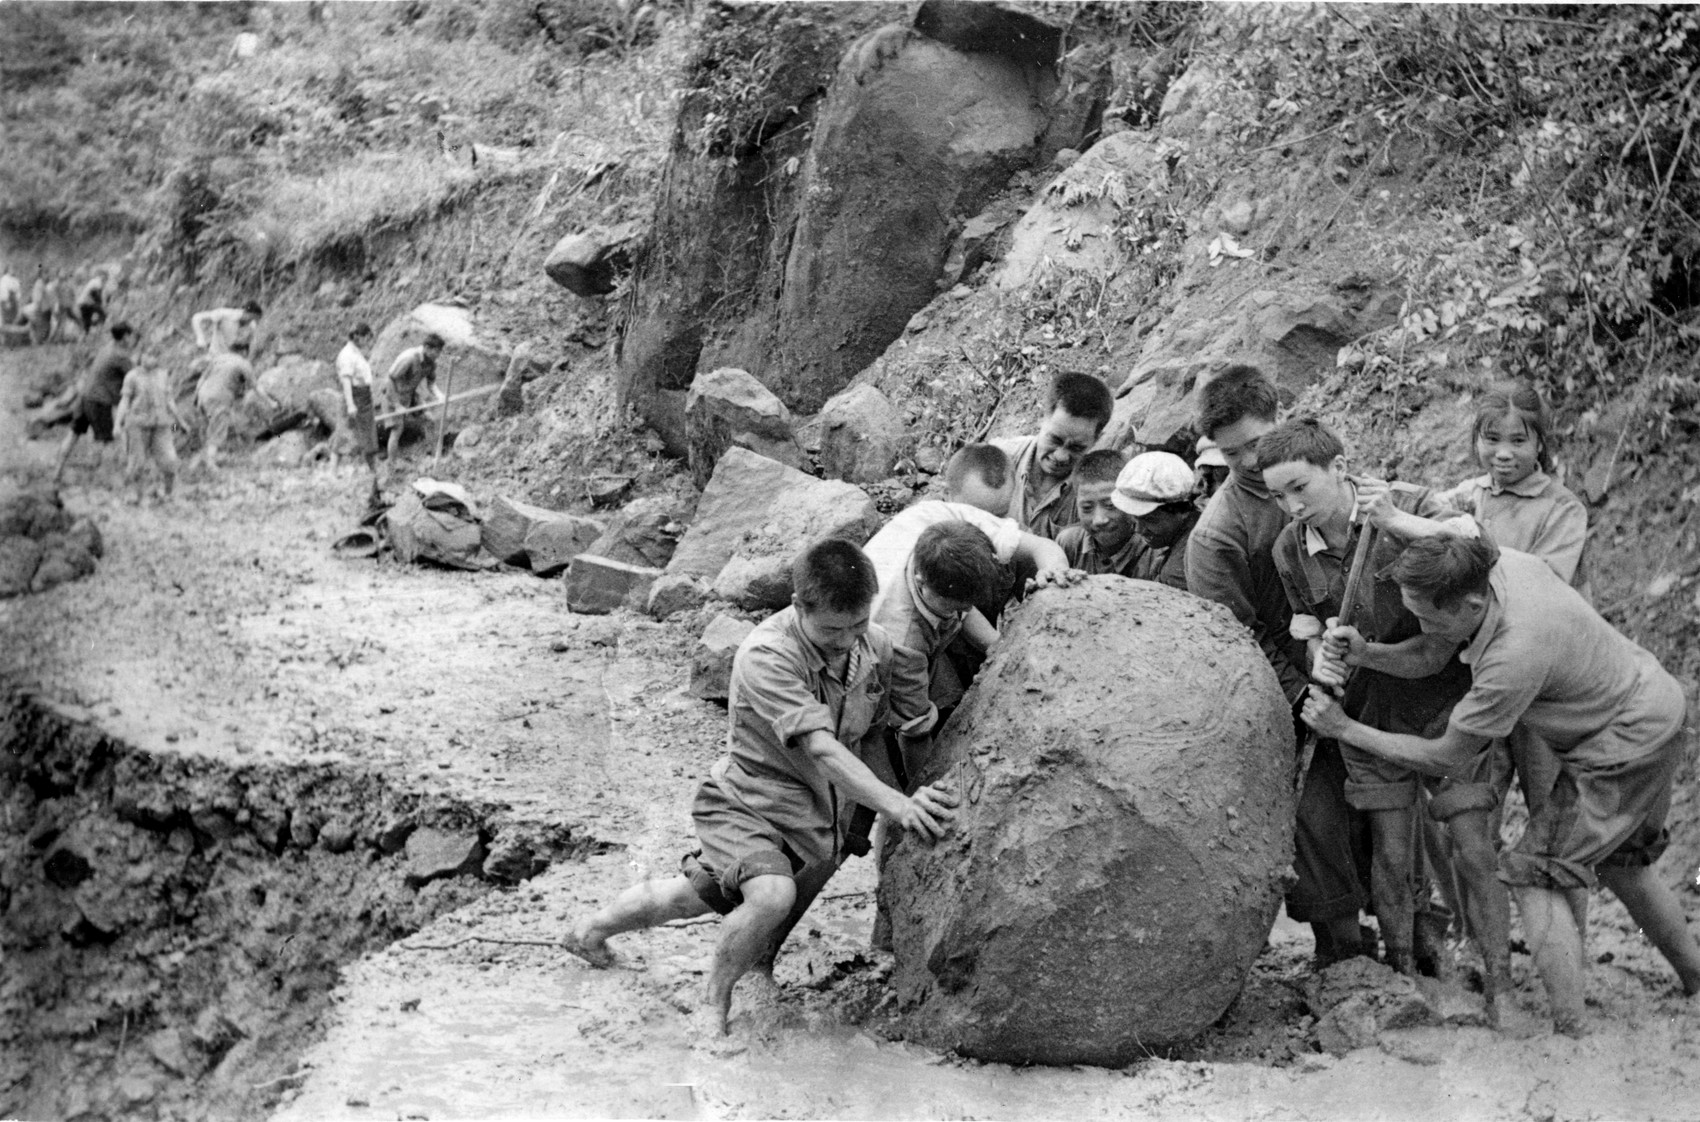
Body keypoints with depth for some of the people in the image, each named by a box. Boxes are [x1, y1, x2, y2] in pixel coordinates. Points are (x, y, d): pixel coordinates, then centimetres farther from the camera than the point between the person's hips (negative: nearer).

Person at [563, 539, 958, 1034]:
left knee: (695, 894, 22)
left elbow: (868, 736, 5)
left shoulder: (877, 646, -10)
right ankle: (715, 1003, -6)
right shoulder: (766, 655, -28)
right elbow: (821, 748, -37)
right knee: (772, 895, -33)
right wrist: (895, 805, -46)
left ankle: (593, 928, 49)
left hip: (817, 824, 6)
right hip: (747, 806, -6)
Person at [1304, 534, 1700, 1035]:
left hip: (1626, 745, -9)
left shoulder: (1515, 656, -36)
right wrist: (1363, 653, -22)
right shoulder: (1495, 565, -14)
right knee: (1619, 861, 26)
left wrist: (1344, 728, -15)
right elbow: (1426, 656, -2)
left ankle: (1571, 1037, -9)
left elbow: (1446, 758, -21)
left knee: (1535, 877, -7)